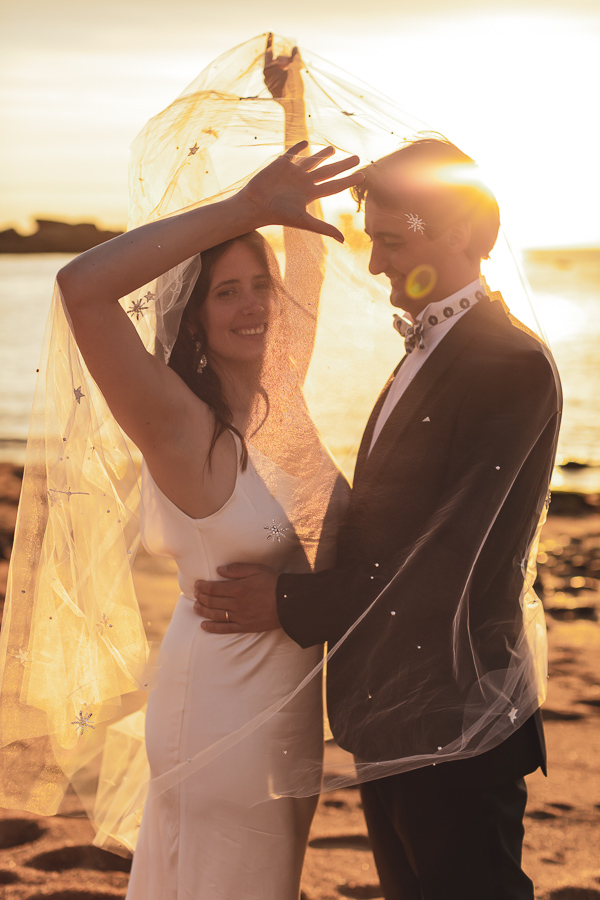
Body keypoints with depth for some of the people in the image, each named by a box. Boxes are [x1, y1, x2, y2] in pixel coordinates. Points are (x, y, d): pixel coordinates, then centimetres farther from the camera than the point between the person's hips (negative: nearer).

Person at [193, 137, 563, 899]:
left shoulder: (511, 364, -17)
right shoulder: (429, 352, 14)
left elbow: (446, 553, -21)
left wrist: (292, 605, -14)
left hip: (453, 736, -9)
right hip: (393, 726, 9)